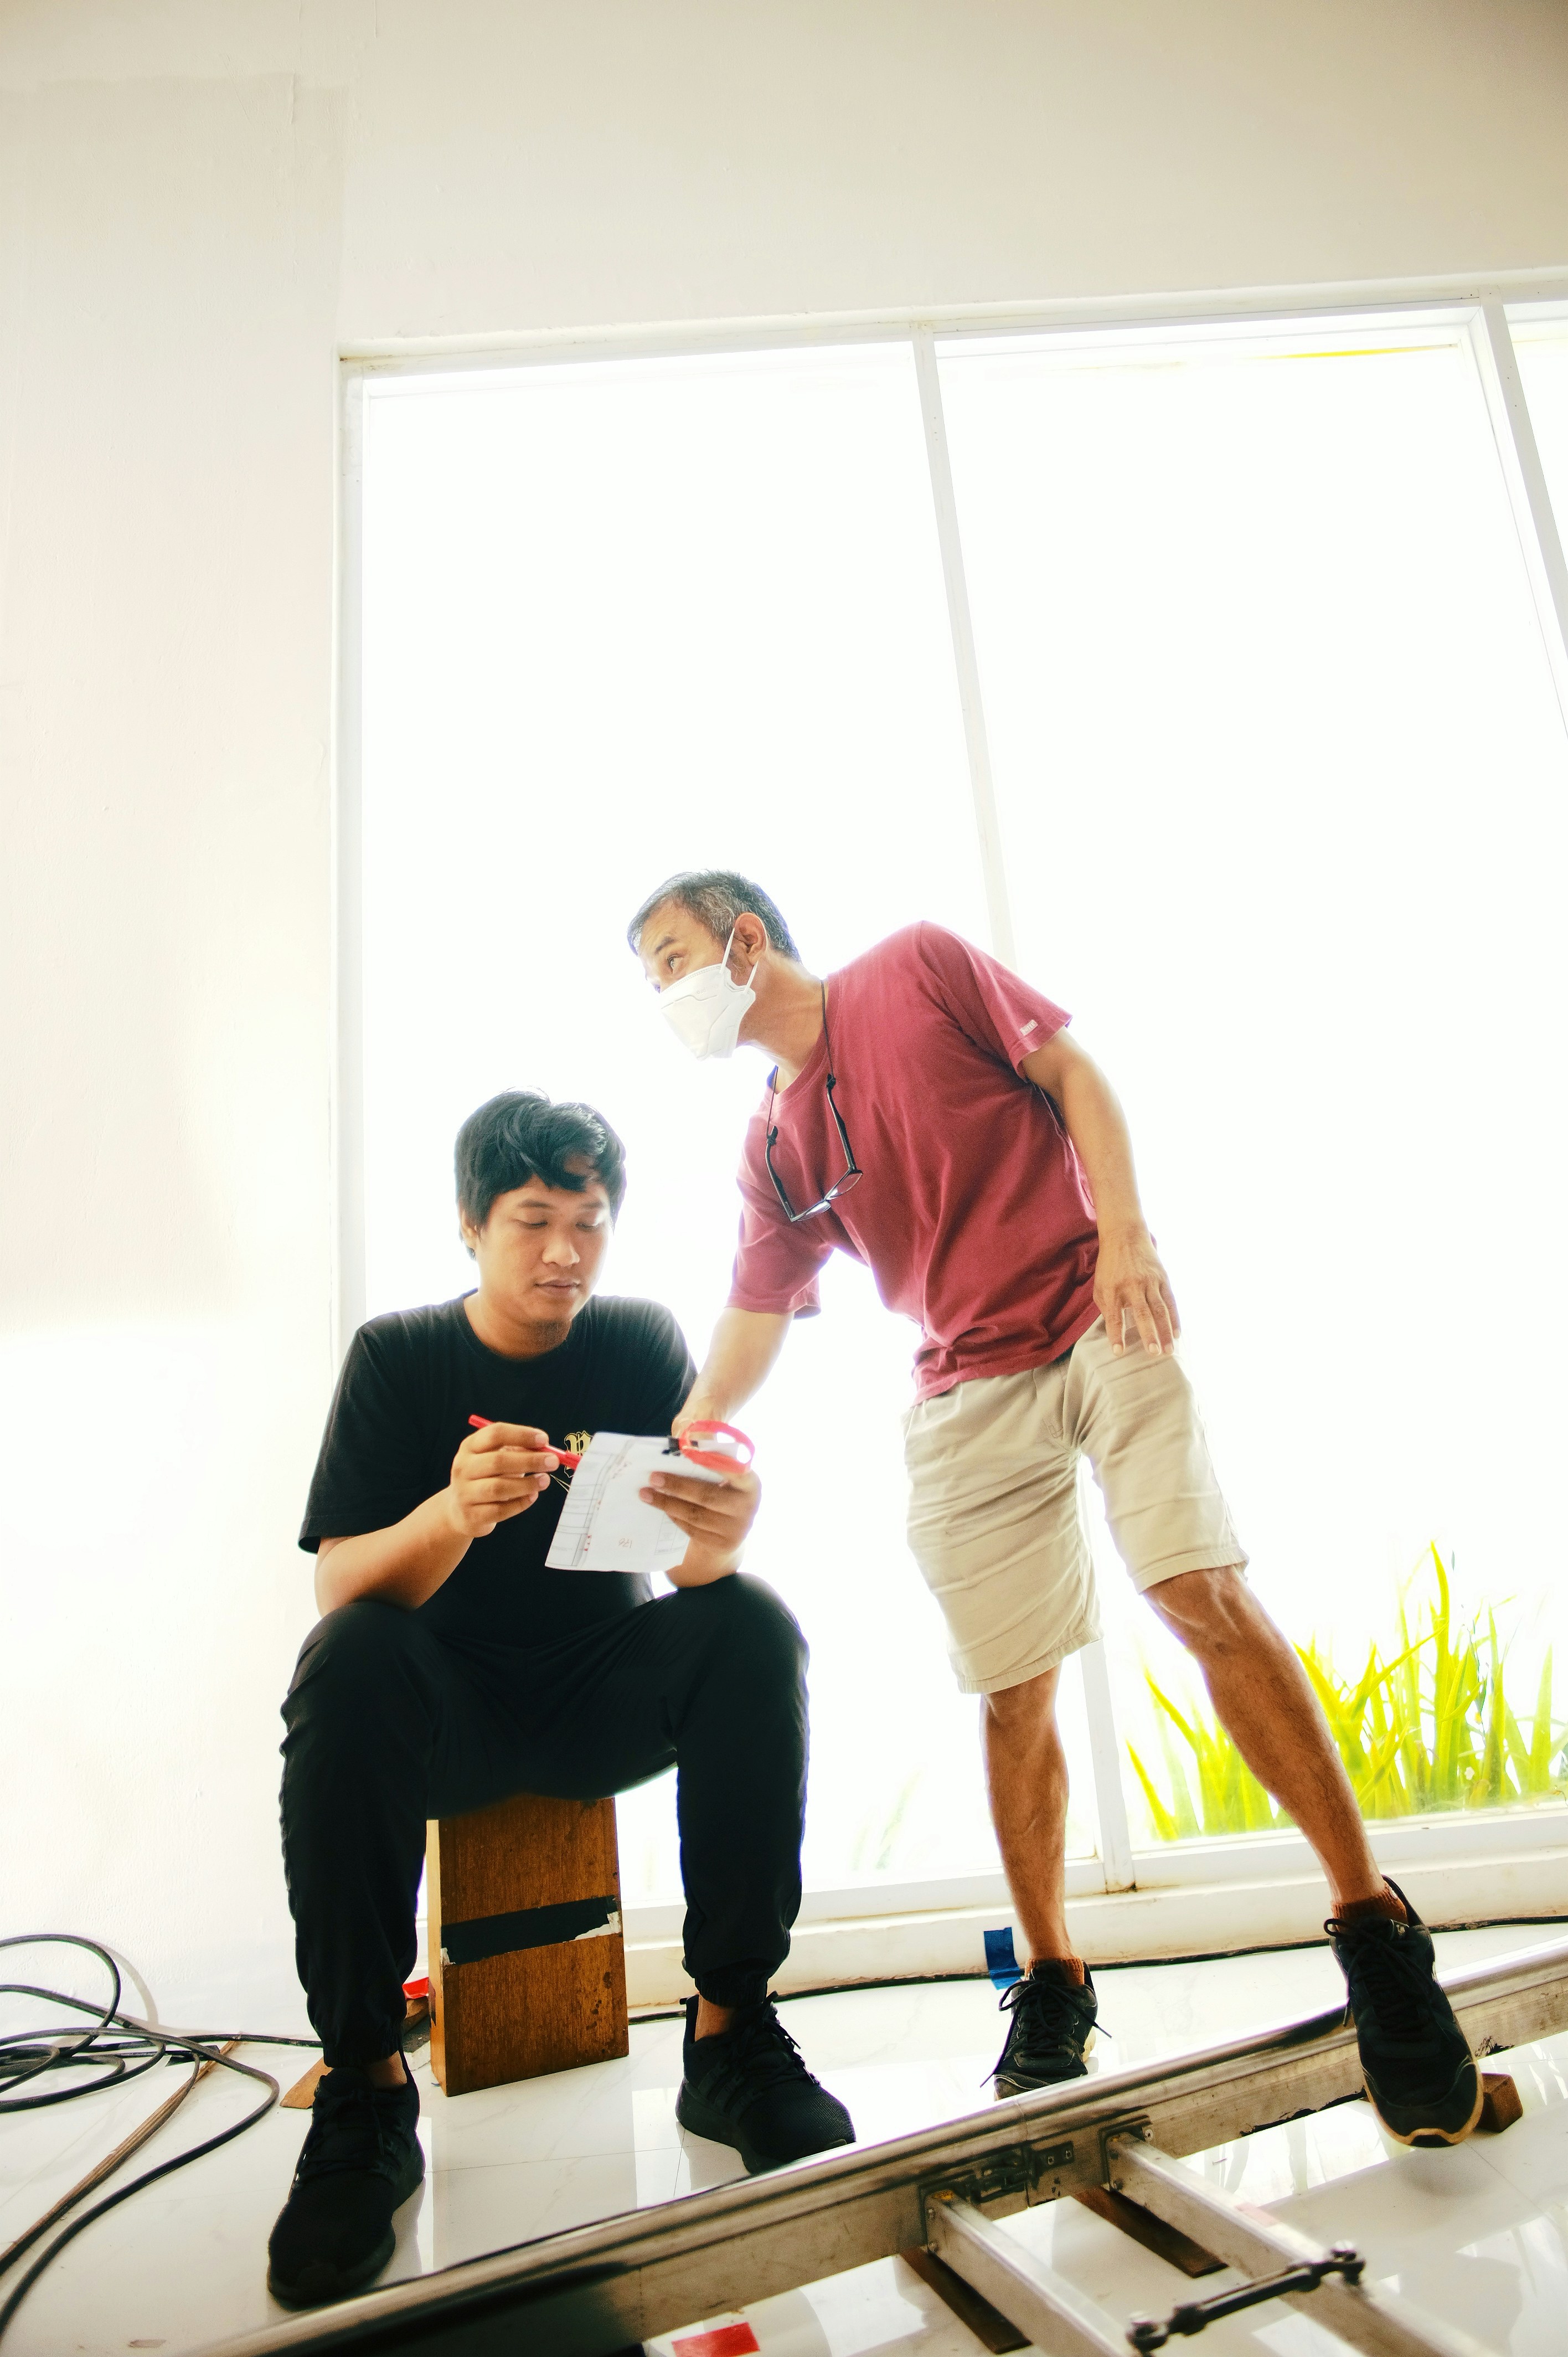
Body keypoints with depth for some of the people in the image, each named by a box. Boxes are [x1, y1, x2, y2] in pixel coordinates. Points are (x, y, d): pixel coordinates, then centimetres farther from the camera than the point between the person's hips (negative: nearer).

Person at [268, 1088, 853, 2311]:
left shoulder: (643, 1339, -4)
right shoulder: (397, 1355, -6)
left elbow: (689, 1567, -13)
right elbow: (338, 1586, -15)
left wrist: (717, 1541, -39)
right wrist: (452, 1513, -37)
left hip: (606, 1698, 1)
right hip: (449, 1708, 0)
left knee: (752, 1624, -27)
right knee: (345, 1660, -31)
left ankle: (731, 2031, -18)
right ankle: (366, 2093, -20)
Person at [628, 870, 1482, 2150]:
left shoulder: (918, 966, 3)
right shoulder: (772, 1147, 11)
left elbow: (1072, 1070, 0)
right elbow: (748, 1336, 11)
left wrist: (1124, 1233, -13)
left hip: (1103, 1322, -3)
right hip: (967, 1396, 4)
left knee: (1207, 1594, -15)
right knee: (1011, 1693, 1)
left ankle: (1376, 1930, 0)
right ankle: (1053, 1985, 20)